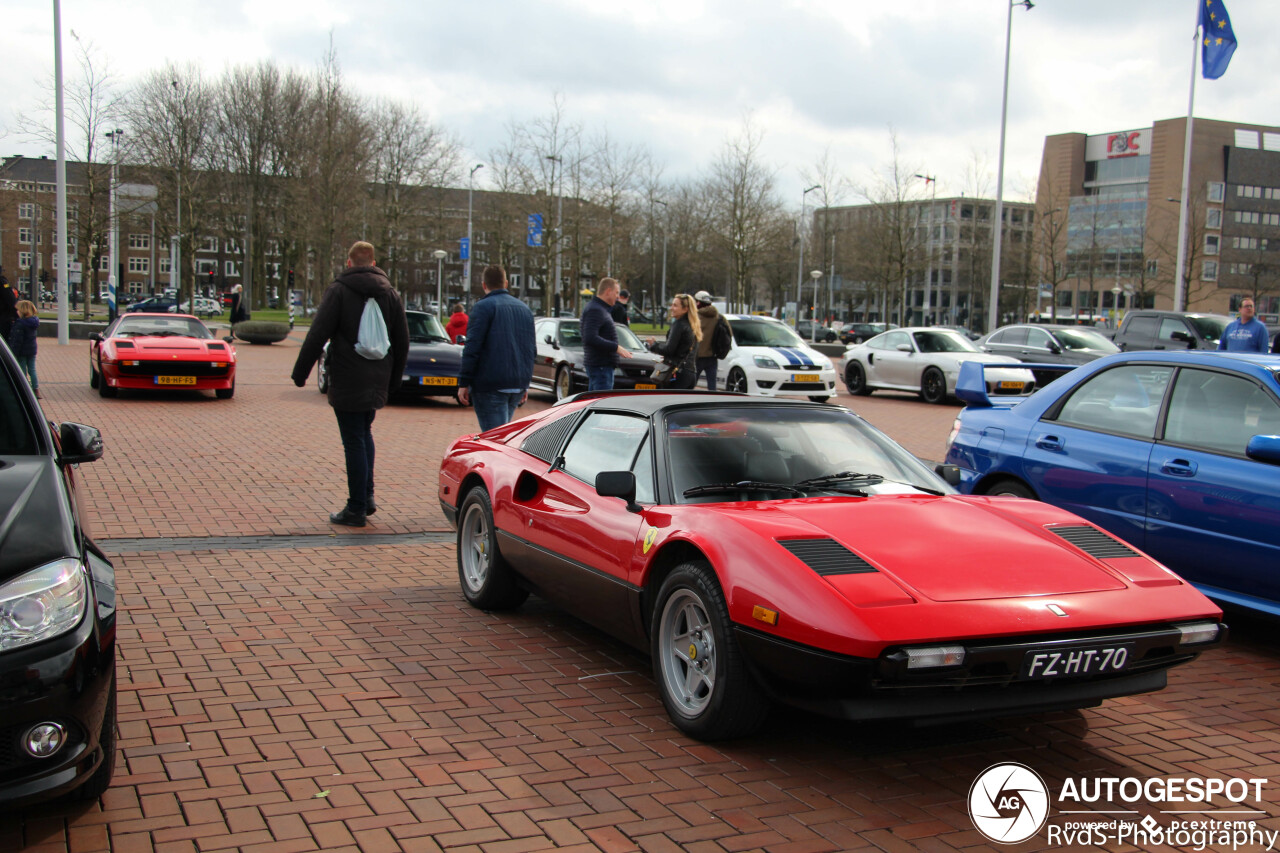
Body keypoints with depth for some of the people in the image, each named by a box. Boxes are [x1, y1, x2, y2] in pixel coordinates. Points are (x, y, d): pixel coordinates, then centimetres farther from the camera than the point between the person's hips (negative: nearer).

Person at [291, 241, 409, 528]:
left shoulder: (339, 290, -6)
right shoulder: (390, 293, 9)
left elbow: (317, 335, -10)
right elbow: (402, 342, 11)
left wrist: (300, 372, -3)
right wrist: (392, 381, 20)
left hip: (347, 383, -5)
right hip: (377, 383, 5)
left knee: (354, 442, -2)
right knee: (364, 434, 22)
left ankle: (356, 509, 3)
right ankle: (367, 497, 20)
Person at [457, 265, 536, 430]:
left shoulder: (483, 307, -6)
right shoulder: (525, 309, 17)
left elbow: (472, 347, -13)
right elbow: (532, 349, 20)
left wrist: (463, 383, -10)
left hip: (490, 386, -7)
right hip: (518, 385, 7)